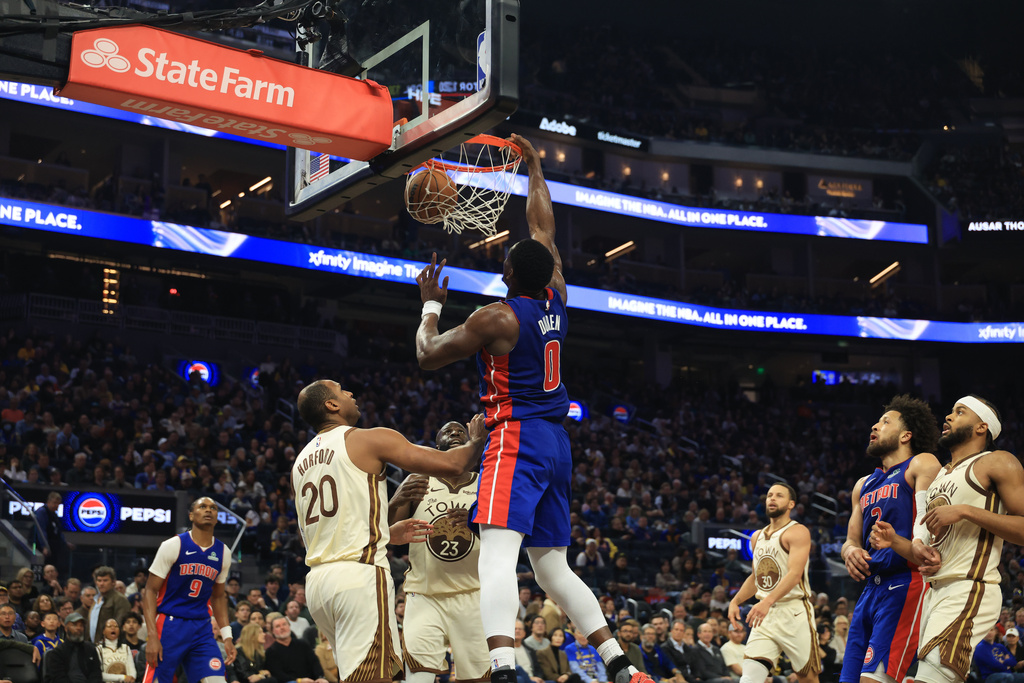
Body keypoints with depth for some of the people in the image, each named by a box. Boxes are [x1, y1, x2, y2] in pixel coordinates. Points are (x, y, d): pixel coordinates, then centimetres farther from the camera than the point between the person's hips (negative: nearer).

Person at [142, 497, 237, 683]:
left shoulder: (223, 553, 7)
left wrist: (227, 636, 9)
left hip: (202, 629, 4)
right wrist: (152, 636, -16)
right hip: (169, 625, -4)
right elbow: (150, 591, -7)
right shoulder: (173, 546, -8)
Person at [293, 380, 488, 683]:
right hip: (360, 576, -8)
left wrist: (389, 534, 30)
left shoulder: (301, 462, 20)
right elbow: (451, 465, -6)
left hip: (316, 580, 8)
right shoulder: (371, 440, -2)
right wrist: (477, 441, 15)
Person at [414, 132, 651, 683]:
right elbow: (544, 229, 25)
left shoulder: (497, 317, -8)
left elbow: (428, 356, 2)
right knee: (553, 568, 15)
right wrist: (534, 168, 35)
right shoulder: (555, 300, 10)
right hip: (556, 442, 8)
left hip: (515, 439, -8)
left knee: (497, 556, -21)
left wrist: (431, 304, 17)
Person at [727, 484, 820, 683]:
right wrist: (735, 601, 14)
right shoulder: (757, 537, 18)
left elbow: (795, 574, -21)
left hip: (794, 613, -6)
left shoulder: (798, 532, -7)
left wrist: (767, 601, -33)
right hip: (765, 615, 6)